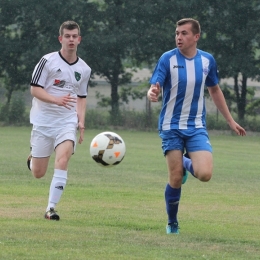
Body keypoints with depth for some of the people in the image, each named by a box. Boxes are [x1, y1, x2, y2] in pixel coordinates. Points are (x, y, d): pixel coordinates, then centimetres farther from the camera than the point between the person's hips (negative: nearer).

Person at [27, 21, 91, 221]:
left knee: (62, 161, -22)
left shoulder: (84, 69, 7)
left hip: (67, 122, 2)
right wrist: (57, 100, -25)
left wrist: (81, 122, 5)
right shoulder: (48, 61, -7)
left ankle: (51, 208, -19)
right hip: (43, 121, -2)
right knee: (38, 173, 3)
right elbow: (35, 89, -9)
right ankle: (32, 158, 41)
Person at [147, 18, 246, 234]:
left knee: (204, 174, -18)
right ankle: (172, 223, 19)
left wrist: (230, 120, 17)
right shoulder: (168, 59, -9)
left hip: (197, 127, 2)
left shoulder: (207, 60, 1)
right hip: (171, 127, -2)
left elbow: (215, 90, 16)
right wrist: (153, 94, -41)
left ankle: (186, 163, 18)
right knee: (176, 180, -5)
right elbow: (154, 89, -15)